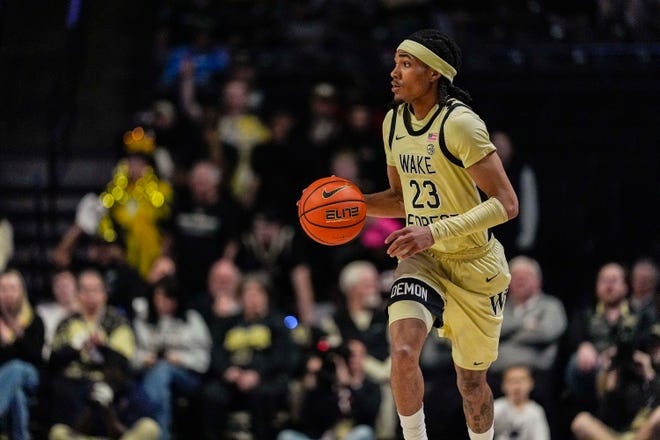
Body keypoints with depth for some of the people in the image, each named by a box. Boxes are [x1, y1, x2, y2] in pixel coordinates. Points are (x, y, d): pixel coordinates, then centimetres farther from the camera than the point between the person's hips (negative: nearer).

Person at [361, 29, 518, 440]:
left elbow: (506, 204, -25)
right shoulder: (394, 122, 2)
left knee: (471, 382, 9)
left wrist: (436, 232, -33)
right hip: (423, 260, 5)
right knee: (403, 351, -23)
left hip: (474, 265, -5)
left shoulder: (459, 123, -21)